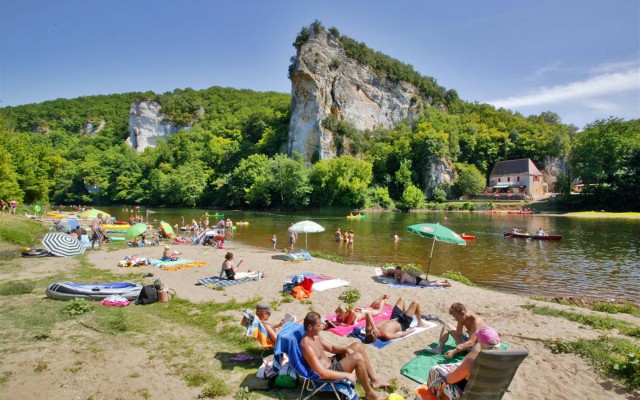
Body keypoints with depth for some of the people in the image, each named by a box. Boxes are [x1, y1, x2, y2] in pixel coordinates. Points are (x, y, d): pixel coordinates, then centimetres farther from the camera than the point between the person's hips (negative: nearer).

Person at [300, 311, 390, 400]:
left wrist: (346, 349, -4)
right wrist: (346, 375, -23)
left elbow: (331, 347, 15)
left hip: (331, 362, 10)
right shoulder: (307, 346, -30)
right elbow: (322, 373, -30)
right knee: (358, 357, -25)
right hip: (328, 373, -10)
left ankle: (374, 379, 14)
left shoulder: (315, 336, 2)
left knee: (358, 345, 7)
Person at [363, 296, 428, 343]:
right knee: (415, 303, -1)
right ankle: (420, 323, 26)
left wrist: (367, 313, -53)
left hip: (394, 319, 6)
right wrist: (411, 330, -11)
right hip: (402, 325, -6)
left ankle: (405, 314, 46)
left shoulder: (369, 330, -28)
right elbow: (401, 335, -27)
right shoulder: (386, 335, -41)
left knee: (401, 298, 17)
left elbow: (368, 314, -30)